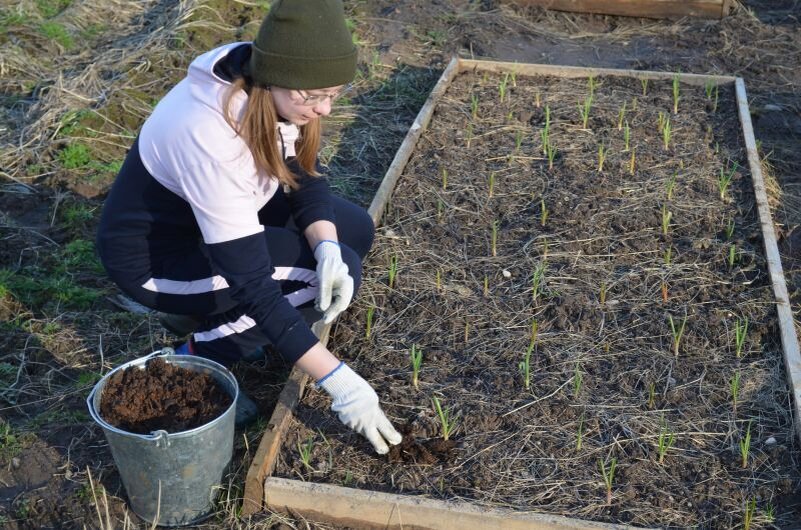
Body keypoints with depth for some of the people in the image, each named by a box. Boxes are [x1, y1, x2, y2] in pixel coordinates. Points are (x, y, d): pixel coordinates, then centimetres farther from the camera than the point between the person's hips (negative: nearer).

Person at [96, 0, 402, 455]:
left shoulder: (276, 89, -16)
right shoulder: (212, 138, -37)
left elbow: (305, 175, -3)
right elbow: (252, 280, -35)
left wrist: (328, 249, -24)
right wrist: (339, 381, -34)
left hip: (223, 221, 8)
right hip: (155, 255, -8)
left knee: (353, 230, 0)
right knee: (334, 273, -19)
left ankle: (229, 315, 10)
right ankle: (199, 356, -4)